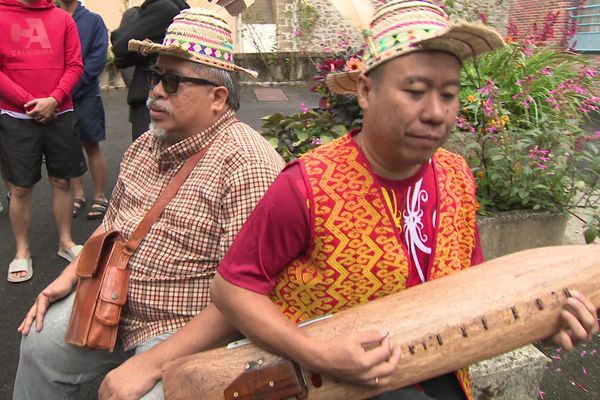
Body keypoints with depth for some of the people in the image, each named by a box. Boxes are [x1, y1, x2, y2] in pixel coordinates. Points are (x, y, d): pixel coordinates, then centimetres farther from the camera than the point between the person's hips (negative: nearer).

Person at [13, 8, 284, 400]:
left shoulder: (247, 165, -24)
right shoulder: (145, 146, 4)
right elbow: (113, 222, 18)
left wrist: (150, 363, -26)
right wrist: (69, 276, 5)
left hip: (188, 332, -7)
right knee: (40, 343, 9)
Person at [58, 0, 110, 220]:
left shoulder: (93, 20, 0)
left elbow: (98, 58, -8)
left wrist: (72, 86, -13)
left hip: (85, 95, -2)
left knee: (91, 146, 3)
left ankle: (99, 197, 12)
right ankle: (78, 194, 21)